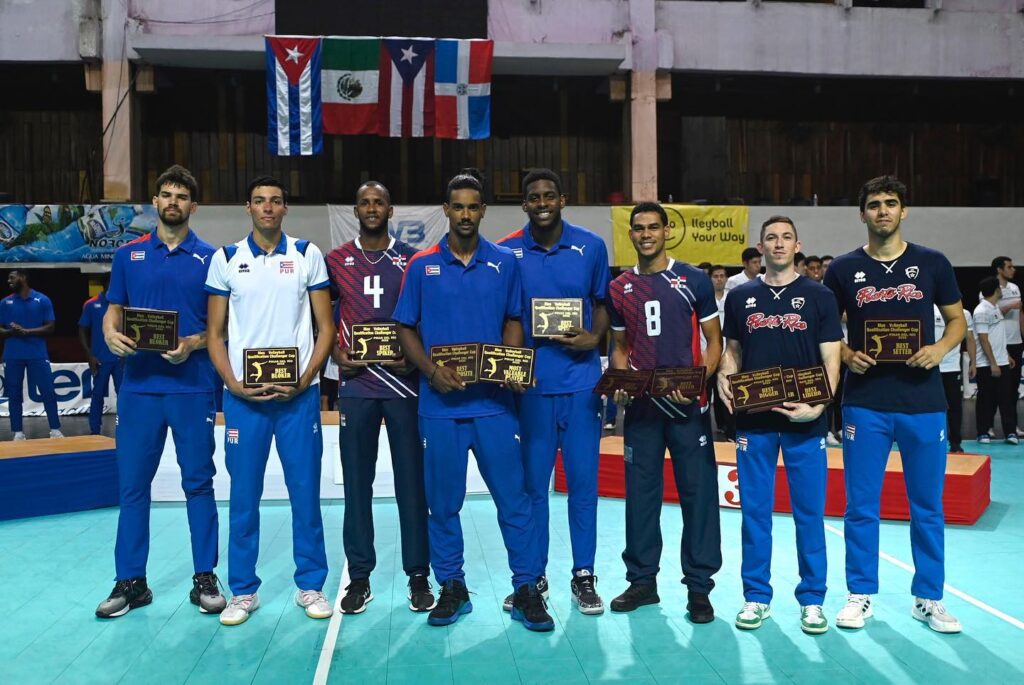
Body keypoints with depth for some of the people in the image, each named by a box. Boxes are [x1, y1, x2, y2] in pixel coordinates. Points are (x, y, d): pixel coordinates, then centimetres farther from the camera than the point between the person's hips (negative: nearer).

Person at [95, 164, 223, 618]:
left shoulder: (209, 258, 4)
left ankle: (205, 578, 15)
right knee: (132, 484, 6)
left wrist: (193, 343, -16)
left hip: (192, 385, -2)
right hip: (139, 385, 2)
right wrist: (111, 334, -11)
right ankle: (130, 581, 18)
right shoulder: (128, 255, 10)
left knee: (198, 483, 4)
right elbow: (114, 310, 11)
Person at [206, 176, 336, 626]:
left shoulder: (307, 255, 5)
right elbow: (214, 333, 7)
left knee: (306, 492, 4)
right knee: (244, 495, 6)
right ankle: (243, 590, 18)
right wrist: (234, 384, -8)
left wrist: (304, 380, -9)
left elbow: (325, 327, 3)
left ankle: (310, 586, 17)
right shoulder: (226, 259, 7)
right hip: (243, 395, 1)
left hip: (299, 393, 0)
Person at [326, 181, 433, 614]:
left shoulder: (411, 259, 6)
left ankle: (418, 575, 13)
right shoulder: (335, 261, 9)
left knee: (411, 479, 2)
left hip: (404, 381, -1)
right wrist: (337, 354, -4)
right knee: (356, 481, 5)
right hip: (355, 384, 1)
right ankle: (359, 576, 16)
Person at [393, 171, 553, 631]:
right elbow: (405, 329, 5)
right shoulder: (421, 266, 4)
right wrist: (432, 370, -11)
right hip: (440, 404, 0)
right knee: (442, 502, 9)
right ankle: (451, 588, 24)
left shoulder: (505, 263, 6)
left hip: (493, 402, 0)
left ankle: (527, 590, 14)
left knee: (513, 497, 2)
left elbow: (513, 323, 11)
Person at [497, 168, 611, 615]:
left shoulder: (591, 247, 3)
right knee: (533, 481, 7)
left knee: (583, 481, 5)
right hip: (530, 382, 0)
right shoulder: (507, 252, 1)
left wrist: (594, 337, -7)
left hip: (581, 381, 0)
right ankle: (533, 576, 21)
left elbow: (603, 303, 12)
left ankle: (584, 576, 19)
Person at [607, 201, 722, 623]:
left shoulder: (694, 281, 1)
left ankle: (699, 586, 13)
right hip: (640, 406, 3)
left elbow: (713, 341, 1)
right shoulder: (619, 289, 9)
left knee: (698, 491, 2)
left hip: (688, 404, -3)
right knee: (640, 493, 8)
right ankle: (642, 580, 21)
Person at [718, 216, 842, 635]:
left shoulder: (819, 297, 3)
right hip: (753, 420, 2)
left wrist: (817, 405, -15)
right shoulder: (741, 297, 9)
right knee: (755, 510, 7)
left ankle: (812, 599, 19)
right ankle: (756, 596, 19)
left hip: (804, 421, -1)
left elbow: (830, 359, -1)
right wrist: (724, 378, -5)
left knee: (809, 511, 5)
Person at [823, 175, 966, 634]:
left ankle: (928, 598, 24)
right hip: (865, 404, 0)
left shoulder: (932, 264, 4)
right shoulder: (844, 269, 3)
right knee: (861, 505, 5)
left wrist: (941, 348, -10)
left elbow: (957, 318, 11)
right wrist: (846, 355, -10)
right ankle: (861, 595, 19)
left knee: (928, 506, 9)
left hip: (923, 402, 1)